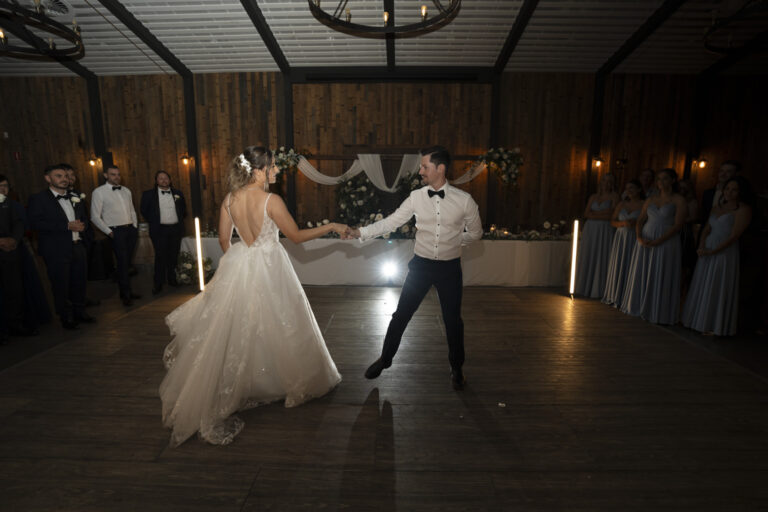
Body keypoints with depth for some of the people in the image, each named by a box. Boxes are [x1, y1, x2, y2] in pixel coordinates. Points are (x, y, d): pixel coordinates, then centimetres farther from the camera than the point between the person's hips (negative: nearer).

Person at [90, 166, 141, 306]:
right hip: (116, 231, -5)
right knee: (123, 262, -7)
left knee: (127, 262, 10)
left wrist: (135, 227, 10)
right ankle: (126, 294, 2)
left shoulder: (126, 191, 13)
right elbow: (95, 217, -4)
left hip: (131, 230, 5)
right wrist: (109, 232, -8)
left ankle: (126, 290, 20)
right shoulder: (99, 192, -4)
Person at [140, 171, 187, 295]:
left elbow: (183, 209, 19)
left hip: (176, 229, 3)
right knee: (160, 257, -2)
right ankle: (158, 283, 6)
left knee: (174, 256, 9)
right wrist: (153, 222, 4)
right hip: (159, 230, -3)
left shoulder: (178, 193, 9)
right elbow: (144, 210, 7)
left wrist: (179, 220, 11)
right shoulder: (148, 194, 1)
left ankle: (172, 279, 23)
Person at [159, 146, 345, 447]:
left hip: (238, 267, 5)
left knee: (233, 332, 17)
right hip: (268, 270, -5)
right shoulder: (271, 201, -18)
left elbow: (223, 239, 6)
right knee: (277, 327, 12)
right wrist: (331, 227, -2)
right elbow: (296, 236, -11)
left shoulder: (230, 199, -2)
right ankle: (295, 381, 34)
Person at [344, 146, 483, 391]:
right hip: (421, 265, 1)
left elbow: (475, 232, 5)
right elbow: (390, 222, -6)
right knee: (401, 314, 8)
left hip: (449, 267, -1)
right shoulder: (416, 197, -6)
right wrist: (360, 232, -15)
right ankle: (384, 359, 32)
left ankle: (456, 368, 37)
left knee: (453, 319, 12)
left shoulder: (464, 200, -10)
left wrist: (452, 242, 0)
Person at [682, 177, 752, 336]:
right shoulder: (717, 208, 14)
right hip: (707, 252, 7)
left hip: (725, 253, -6)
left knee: (717, 289, 0)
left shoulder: (743, 209, -7)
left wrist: (712, 251, -15)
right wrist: (702, 246, -5)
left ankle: (715, 326, 13)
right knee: (702, 287, 11)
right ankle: (698, 319, 23)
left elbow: (734, 236, -13)